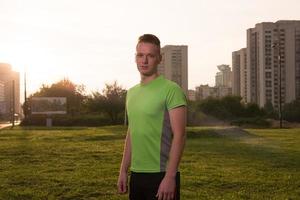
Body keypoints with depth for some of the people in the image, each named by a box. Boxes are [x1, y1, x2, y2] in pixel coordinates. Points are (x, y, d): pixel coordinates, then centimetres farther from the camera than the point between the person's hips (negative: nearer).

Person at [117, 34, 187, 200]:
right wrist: (123, 170, 13)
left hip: (161, 174, -7)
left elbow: (179, 135, -16)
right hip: (136, 174, 7)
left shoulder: (171, 90, -10)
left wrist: (170, 176, -21)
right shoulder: (131, 93, 12)